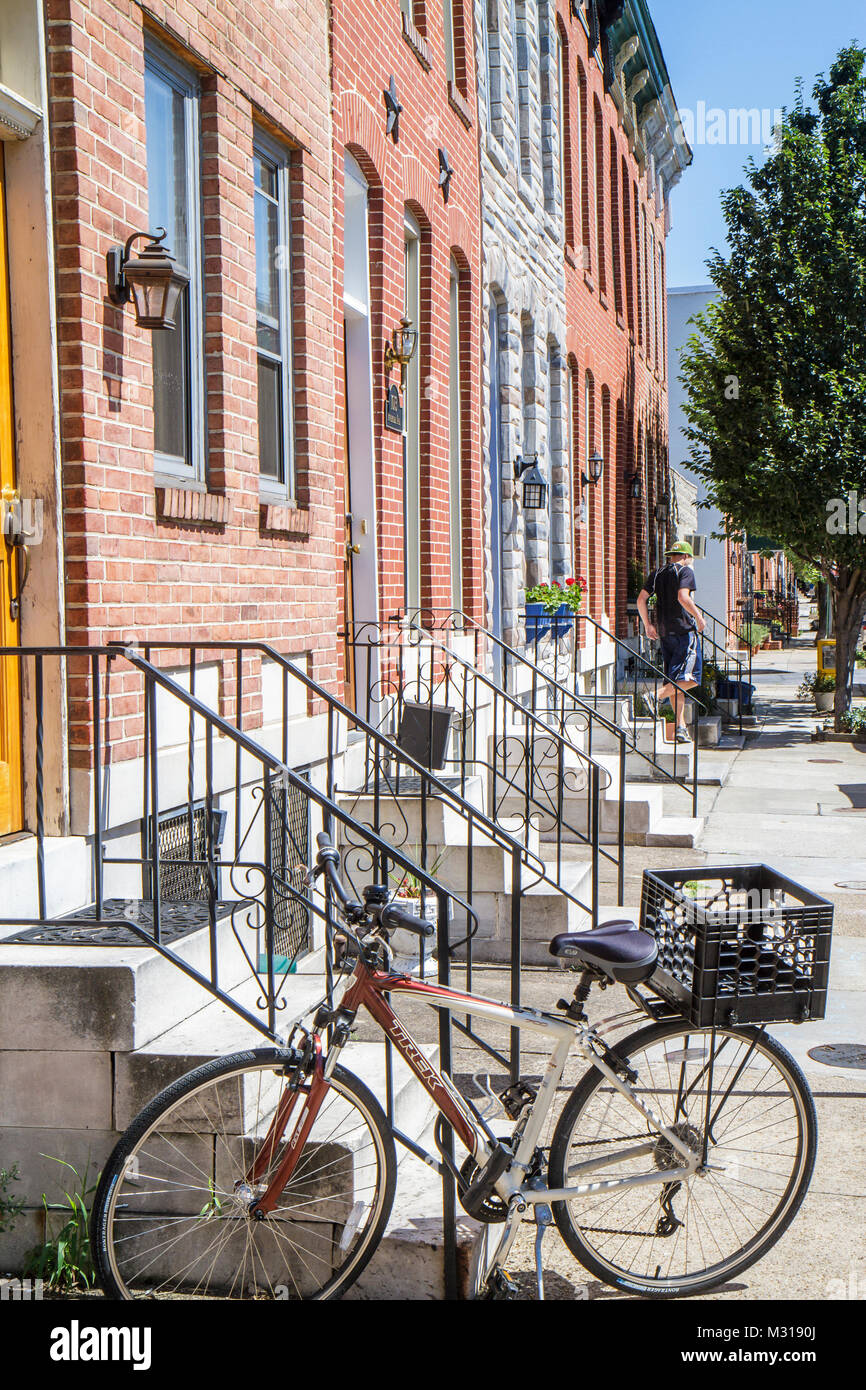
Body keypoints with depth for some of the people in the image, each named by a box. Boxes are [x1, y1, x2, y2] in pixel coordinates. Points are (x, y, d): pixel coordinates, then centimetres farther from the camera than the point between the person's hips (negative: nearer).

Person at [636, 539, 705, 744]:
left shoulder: (657, 574, 14)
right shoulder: (685, 571, -4)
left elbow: (641, 599, 9)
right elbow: (683, 597, -19)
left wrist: (648, 625, 15)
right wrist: (699, 617, -7)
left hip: (664, 632, 7)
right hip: (684, 630, -7)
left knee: (675, 679, 9)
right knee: (689, 677, -7)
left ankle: (681, 726, 6)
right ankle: (656, 696, -25)